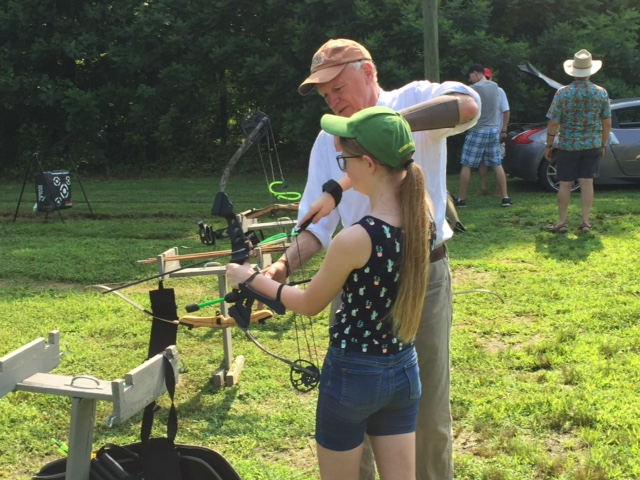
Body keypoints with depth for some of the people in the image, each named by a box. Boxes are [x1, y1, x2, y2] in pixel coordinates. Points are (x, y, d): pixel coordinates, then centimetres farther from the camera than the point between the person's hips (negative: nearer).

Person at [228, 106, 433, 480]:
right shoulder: (425, 214, -8)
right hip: (405, 371, 6)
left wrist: (251, 278, 5)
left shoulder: (355, 239, -25)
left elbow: (310, 304, -8)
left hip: (353, 375, -6)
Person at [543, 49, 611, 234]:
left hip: (567, 146, -2)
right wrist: (603, 144, 13)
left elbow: (553, 123, -11)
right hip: (592, 145, 2)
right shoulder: (601, 93, -3)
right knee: (587, 183, 7)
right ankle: (585, 222, 8)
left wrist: (548, 145, 0)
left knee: (565, 184, 5)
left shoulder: (563, 93, -11)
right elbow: (607, 123, 1)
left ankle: (561, 222, 11)